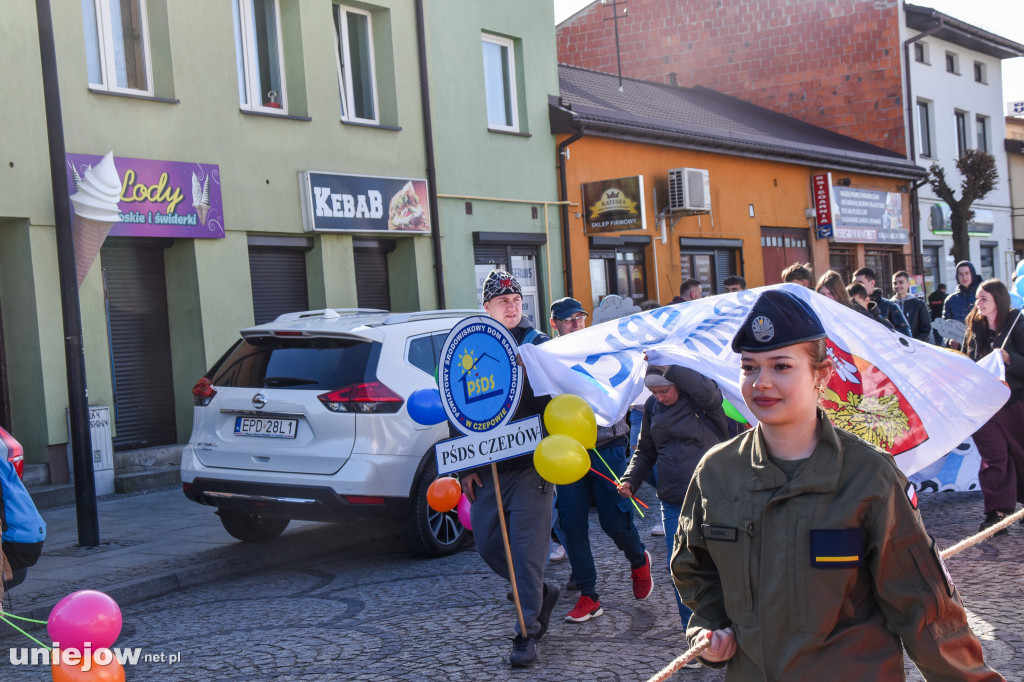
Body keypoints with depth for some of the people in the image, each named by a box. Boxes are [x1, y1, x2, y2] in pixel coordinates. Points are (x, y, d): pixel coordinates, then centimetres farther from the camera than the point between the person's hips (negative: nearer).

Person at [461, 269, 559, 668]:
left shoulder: (538, 345, 1)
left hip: (530, 463, -4)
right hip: (486, 467, 4)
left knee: (526, 546, -6)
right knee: (488, 543, 8)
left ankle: (527, 633, 3)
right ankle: (539, 592, 31)